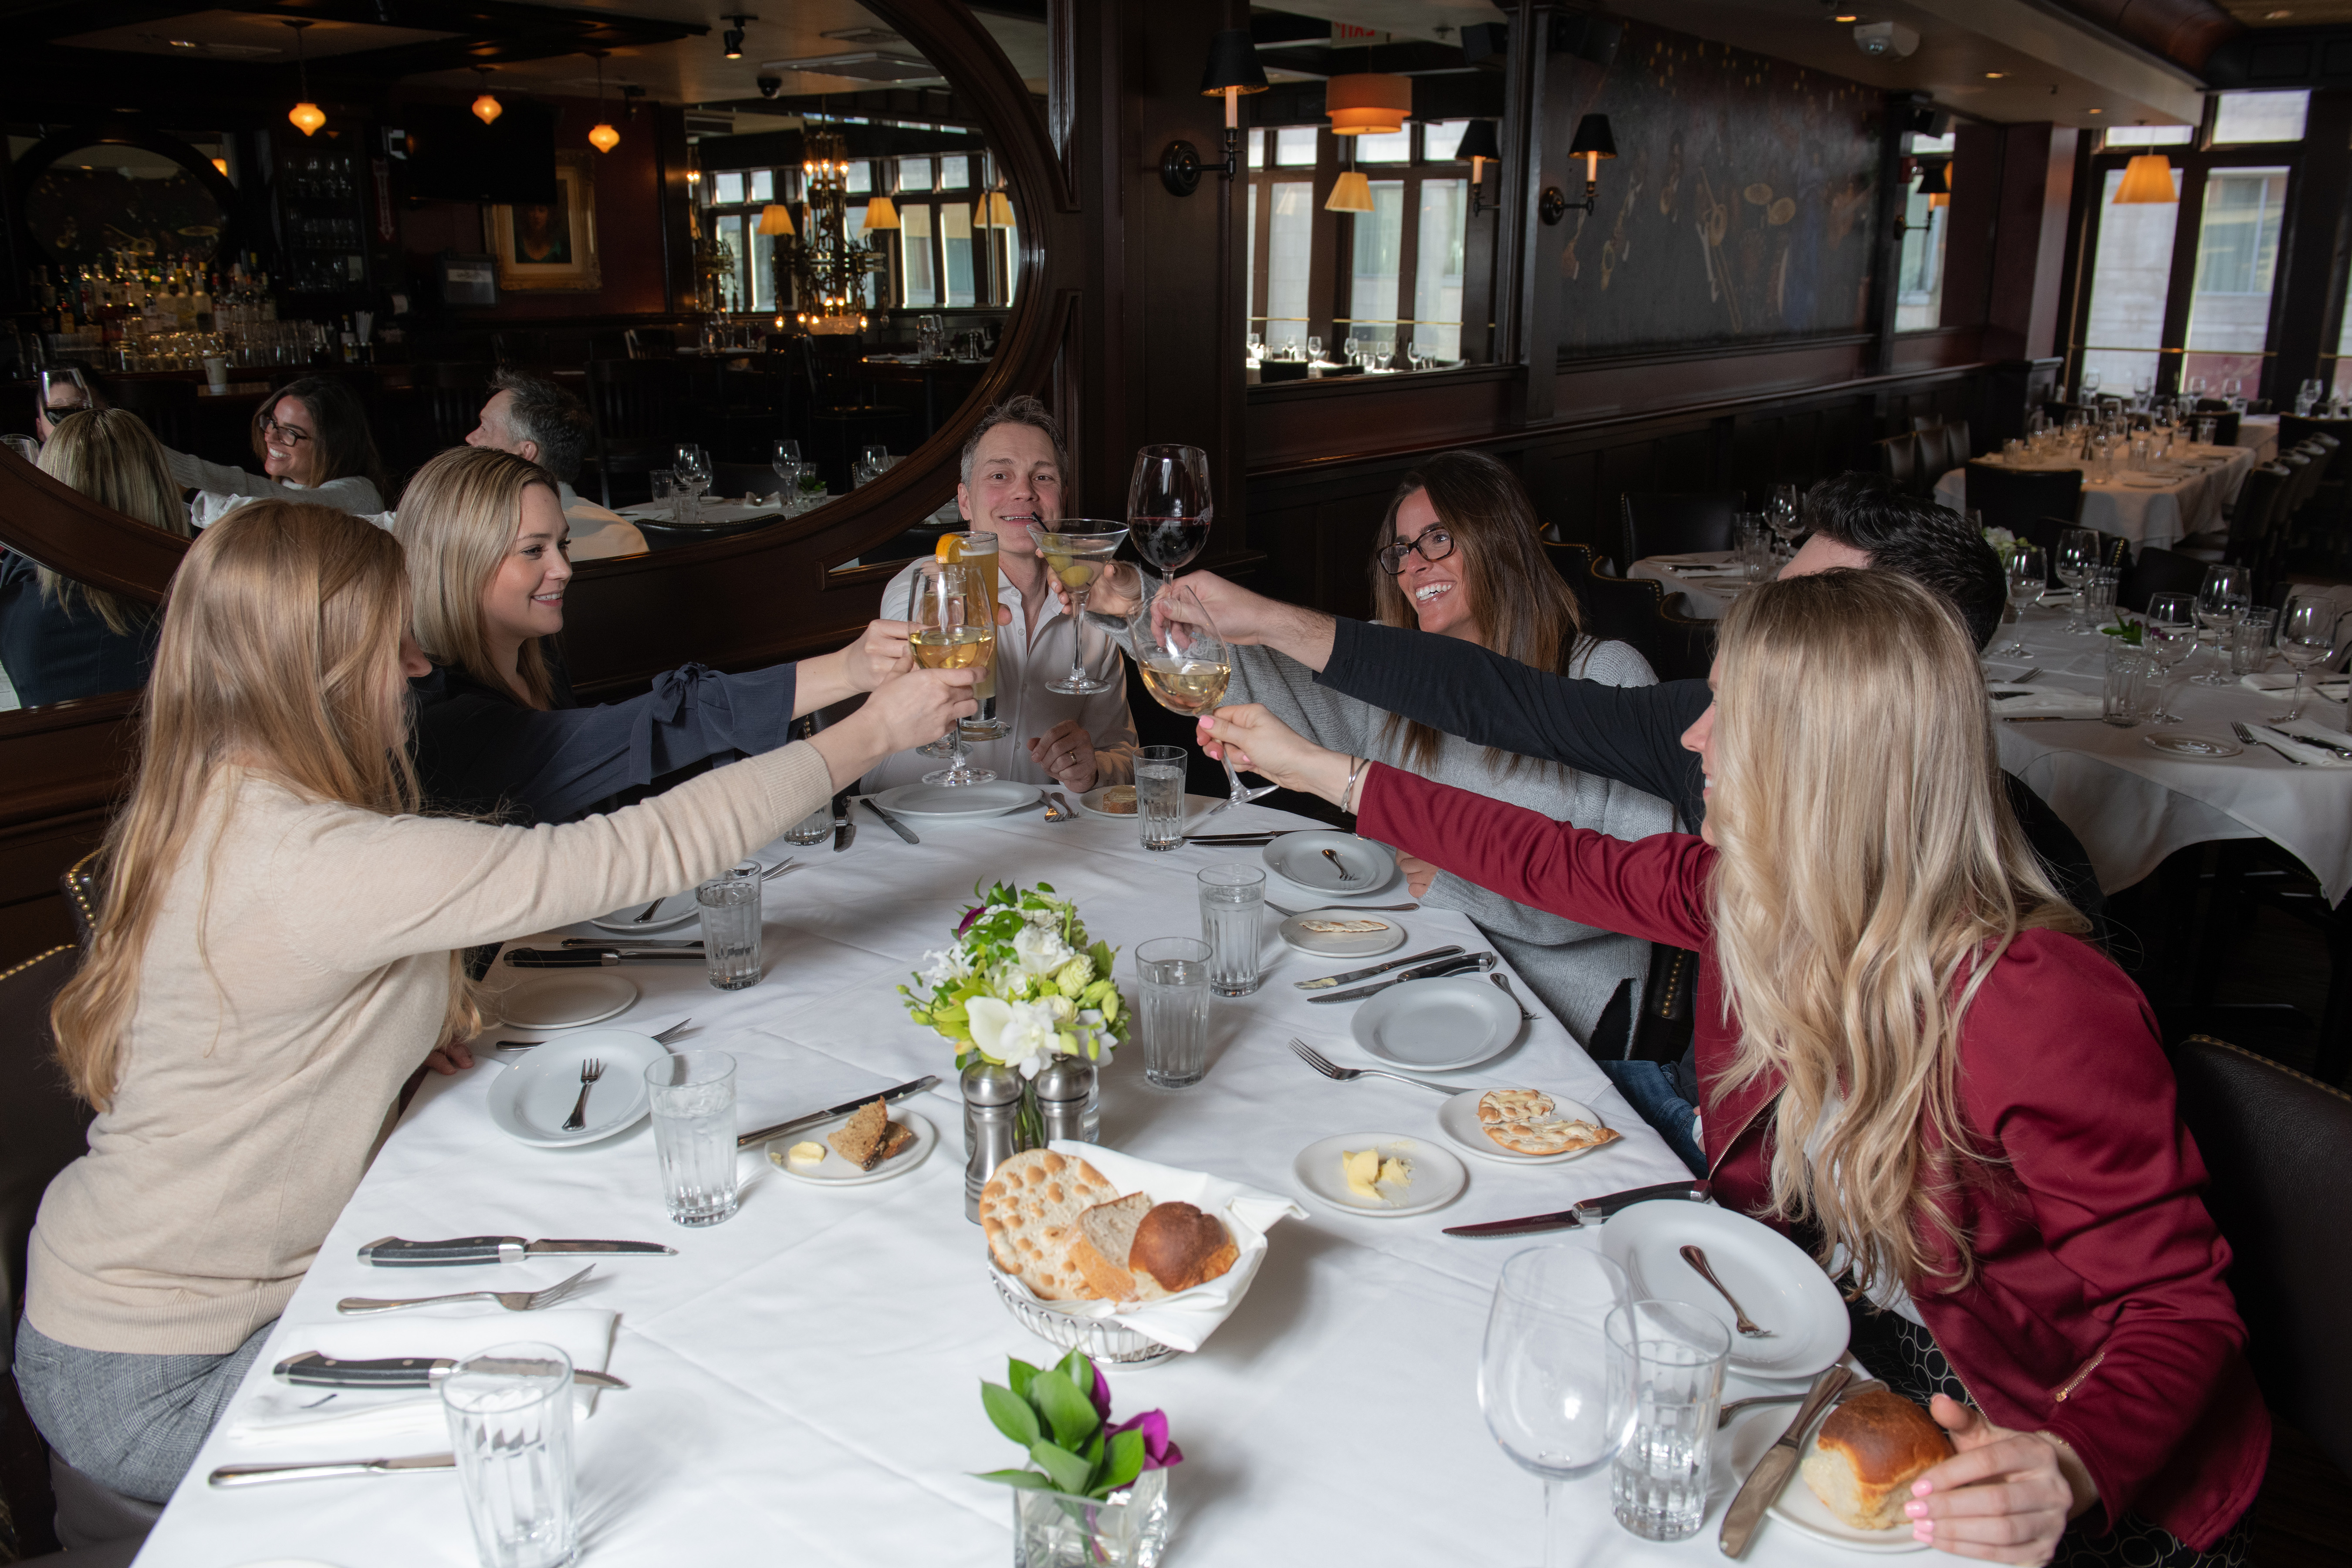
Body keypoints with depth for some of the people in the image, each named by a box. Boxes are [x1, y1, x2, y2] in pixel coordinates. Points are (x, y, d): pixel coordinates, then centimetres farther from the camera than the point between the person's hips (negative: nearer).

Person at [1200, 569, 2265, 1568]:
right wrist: (1318, 771, 11)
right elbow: (1560, 864, 5)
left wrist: (2068, 1471, -41)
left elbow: (2182, 1312, -21)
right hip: (1834, 1348, 6)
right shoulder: (1752, 894, -9)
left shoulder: (2045, 1014, -29)